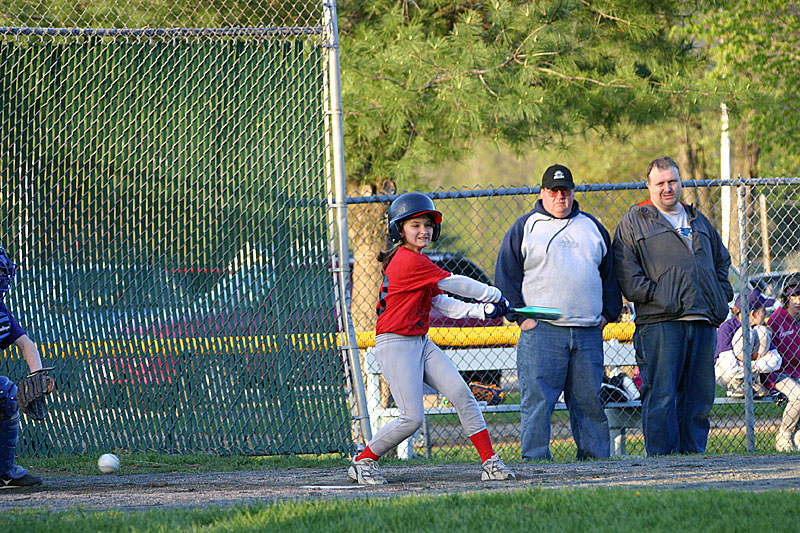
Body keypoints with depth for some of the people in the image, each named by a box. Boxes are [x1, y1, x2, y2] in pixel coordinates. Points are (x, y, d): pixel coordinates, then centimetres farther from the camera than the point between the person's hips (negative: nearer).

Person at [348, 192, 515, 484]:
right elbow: (455, 283, -12)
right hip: (395, 345, -10)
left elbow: (443, 303, 13)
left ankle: (490, 463, -1)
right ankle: (362, 462, 6)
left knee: (462, 394, -2)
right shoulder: (410, 261, -16)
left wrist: (482, 310, 0)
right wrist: (495, 296, 0)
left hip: (420, 343, 10)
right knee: (412, 418, -12)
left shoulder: (416, 262, 15)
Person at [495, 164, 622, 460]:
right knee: (537, 399, -8)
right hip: (541, 329, -3)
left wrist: (608, 313, 12)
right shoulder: (524, 227, 7)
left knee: (589, 399, 4)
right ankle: (534, 457, -5)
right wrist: (520, 315, -4)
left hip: (588, 332, 3)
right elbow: (506, 275, 4)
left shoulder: (591, 227, 18)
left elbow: (610, 273, 22)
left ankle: (595, 455, 10)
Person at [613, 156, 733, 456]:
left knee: (699, 394, 4)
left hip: (703, 320, 5)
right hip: (659, 321, -5)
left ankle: (693, 451, 10)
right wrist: (657, 296, -13)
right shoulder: (634, 223, 5)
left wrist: (722, 299, 17)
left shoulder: (698, 221, 23)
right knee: (661, 394, -9)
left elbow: (722, 261, 32)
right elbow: (626, 274, -3)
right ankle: (660, 454, -8)